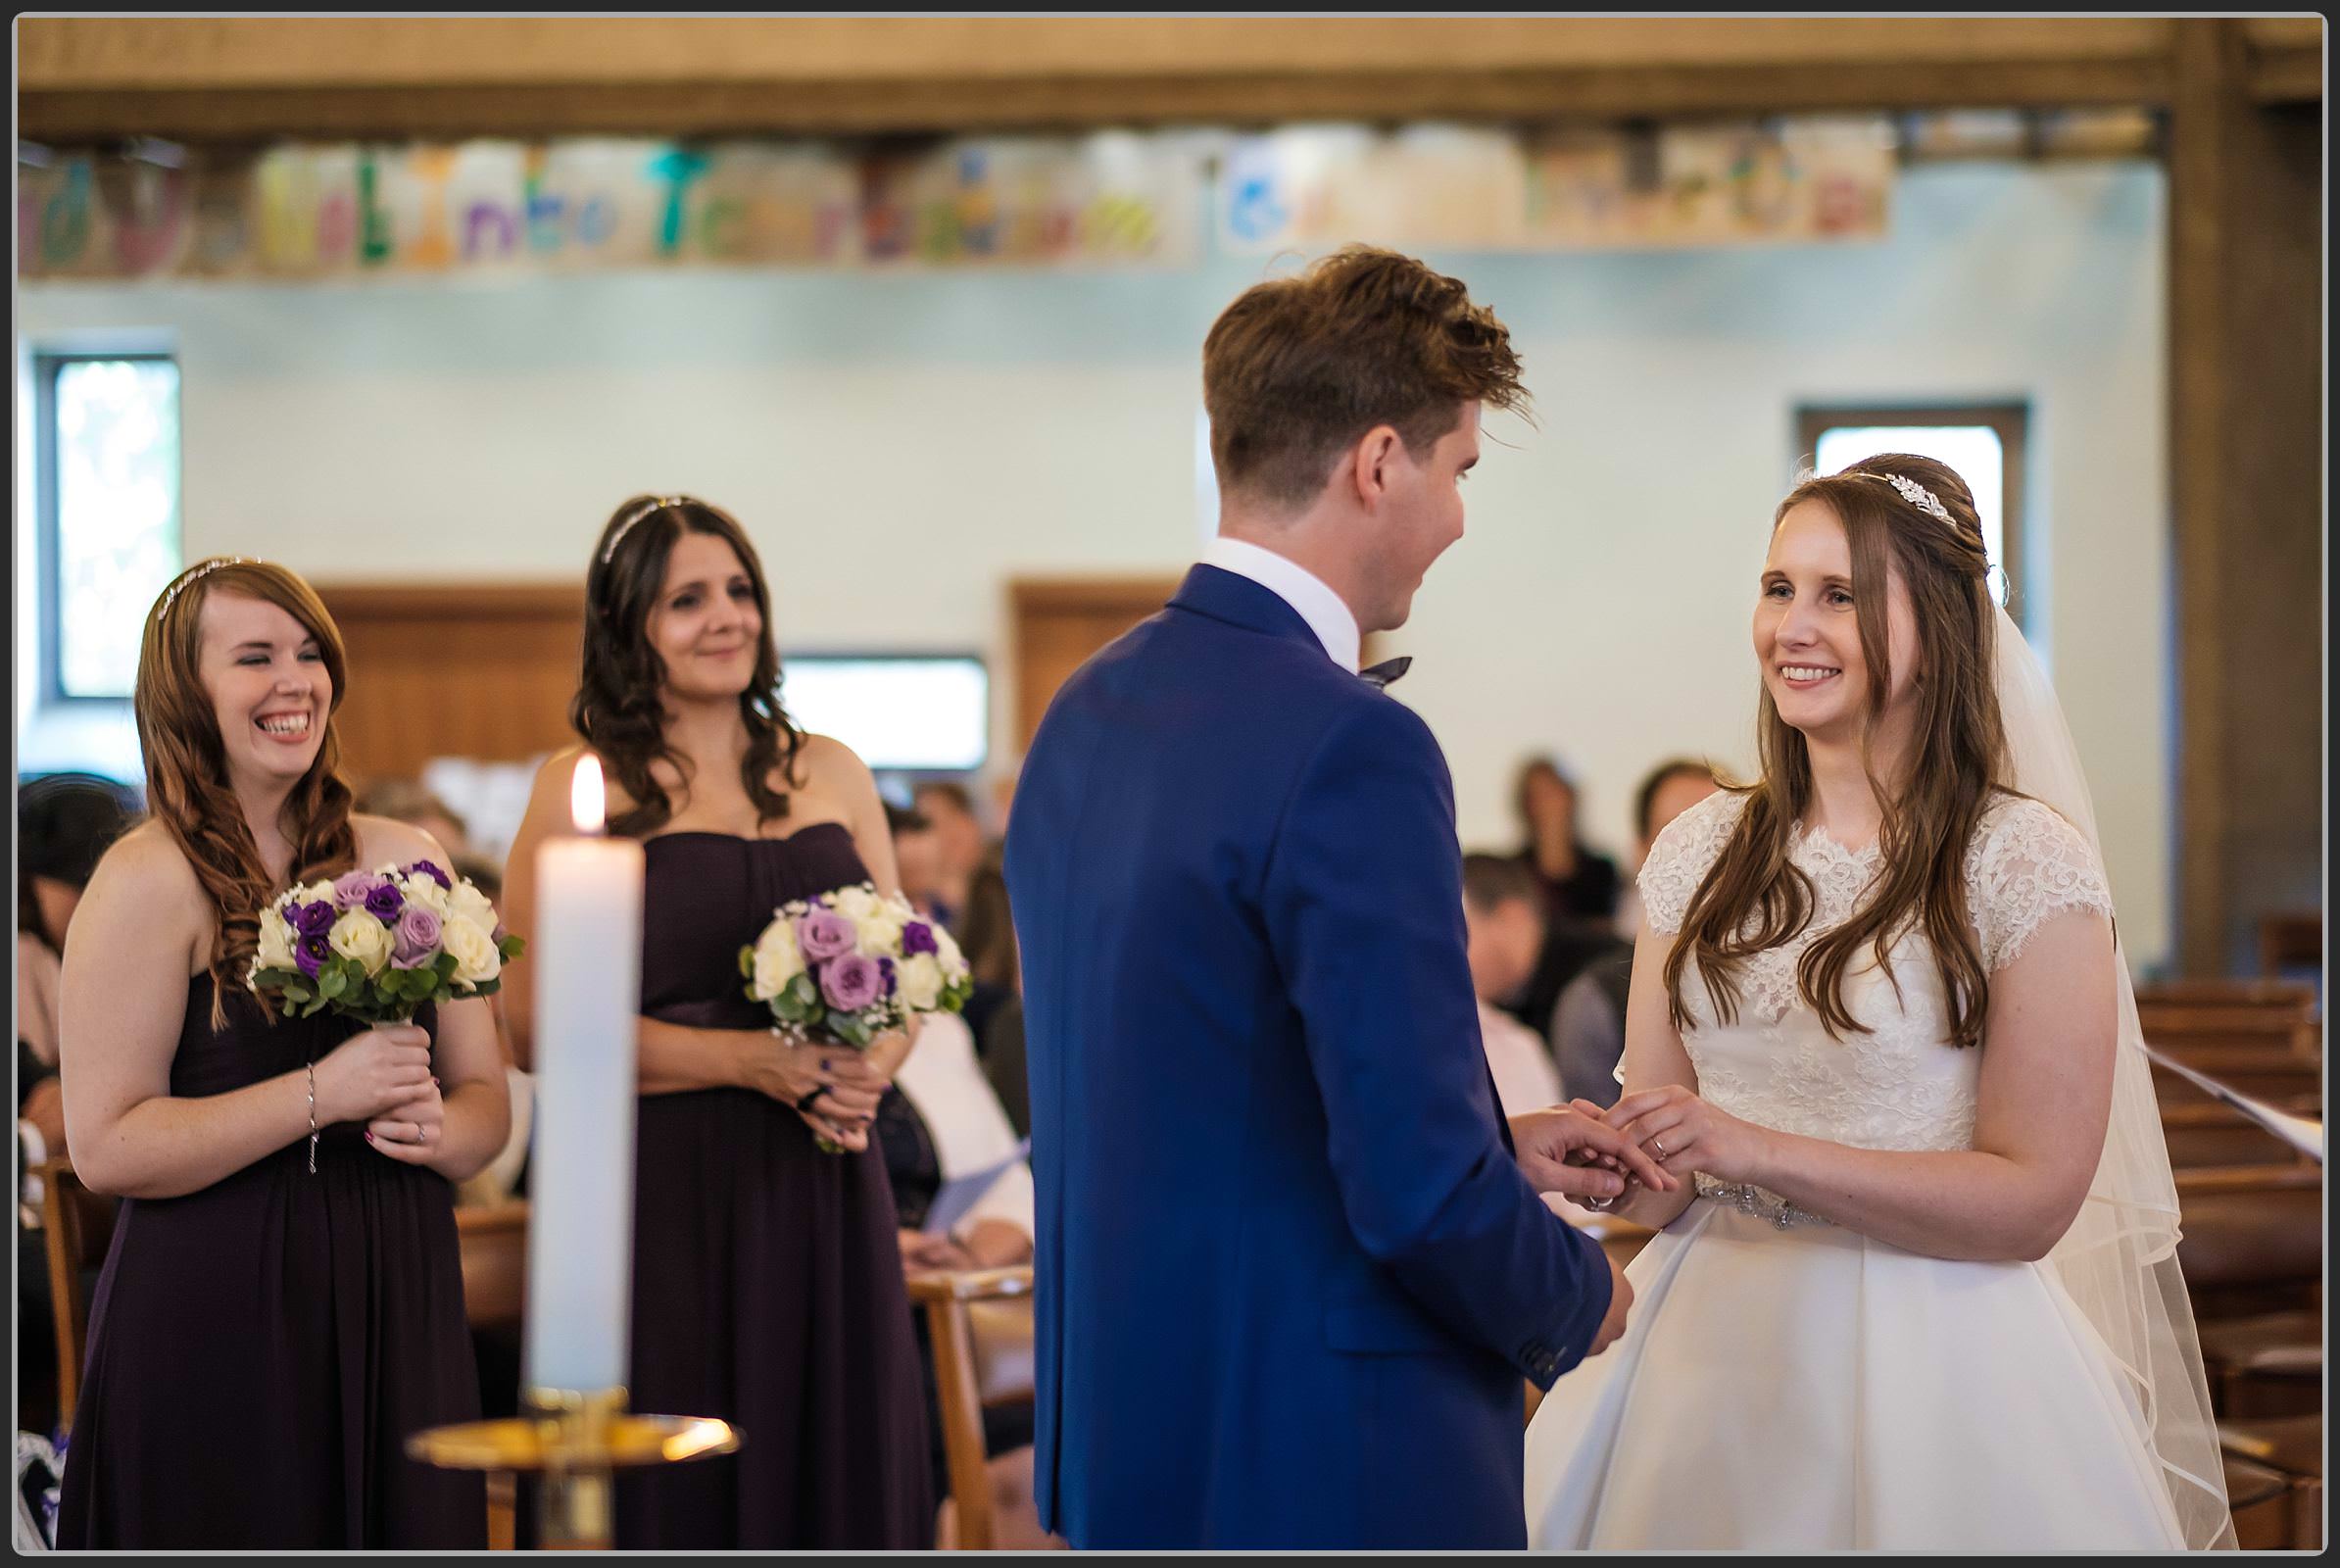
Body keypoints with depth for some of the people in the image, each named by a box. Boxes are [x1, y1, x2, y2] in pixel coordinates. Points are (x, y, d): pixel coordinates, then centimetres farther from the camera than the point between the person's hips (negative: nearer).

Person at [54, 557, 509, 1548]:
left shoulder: (407, 861, 9)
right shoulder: (148, 881, -7)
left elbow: (483, 1091, 14)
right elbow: (104, 1146, -13)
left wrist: (441, 1129, -9)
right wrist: (322, 1095, -18)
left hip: (396, 1304, 5)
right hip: (215, 1321, -5)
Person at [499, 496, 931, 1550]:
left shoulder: (830, 773, 12)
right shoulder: (582, 786, -2)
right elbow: (536, 1024, -10)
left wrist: (874, 1067, -6)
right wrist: (749, 1060, -15)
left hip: (824, 1195, 4)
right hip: (665, 1198, -4)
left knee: (838, 1474, 6)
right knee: (683, 1496, 0)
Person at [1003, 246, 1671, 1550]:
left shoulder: (1086, 714, 6)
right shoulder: (1352, 746, -20)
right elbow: (1420, 1187, -23)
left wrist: (1490, 1141, 14)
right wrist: (1574, 1303, -3)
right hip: (1329, 1474, -8)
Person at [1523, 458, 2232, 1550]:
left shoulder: (2026, 864, -10)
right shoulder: (1700, 853, 4)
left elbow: (2034, 1198, -14)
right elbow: (1665, 1183, 7)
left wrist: (1757, 1153, -21)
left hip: (1920, 1366, -4)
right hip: (1712, 1348, 4)